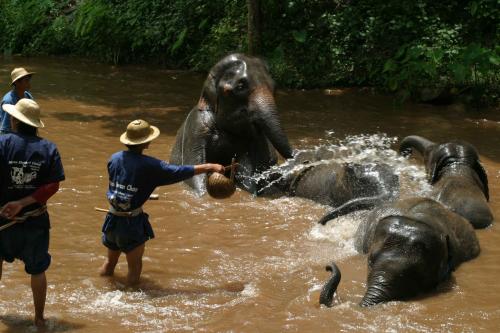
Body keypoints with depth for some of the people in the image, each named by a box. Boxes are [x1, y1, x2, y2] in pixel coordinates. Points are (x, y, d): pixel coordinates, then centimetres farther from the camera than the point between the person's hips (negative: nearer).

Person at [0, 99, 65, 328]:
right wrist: (23, 203, -15)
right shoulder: (49, 149, -6)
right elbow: (53, 186, -13)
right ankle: (39, 318, 23)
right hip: (36, 219, 1)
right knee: (37, 270, 14)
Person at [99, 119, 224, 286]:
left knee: (110, 262, 24)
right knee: (134, 266, 11)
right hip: (133, 223, -6)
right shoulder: (149, 166, -17)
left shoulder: (114, 159, -1)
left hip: (112, 220, 6)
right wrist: (210, 167, -6)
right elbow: (178, 172, -13)